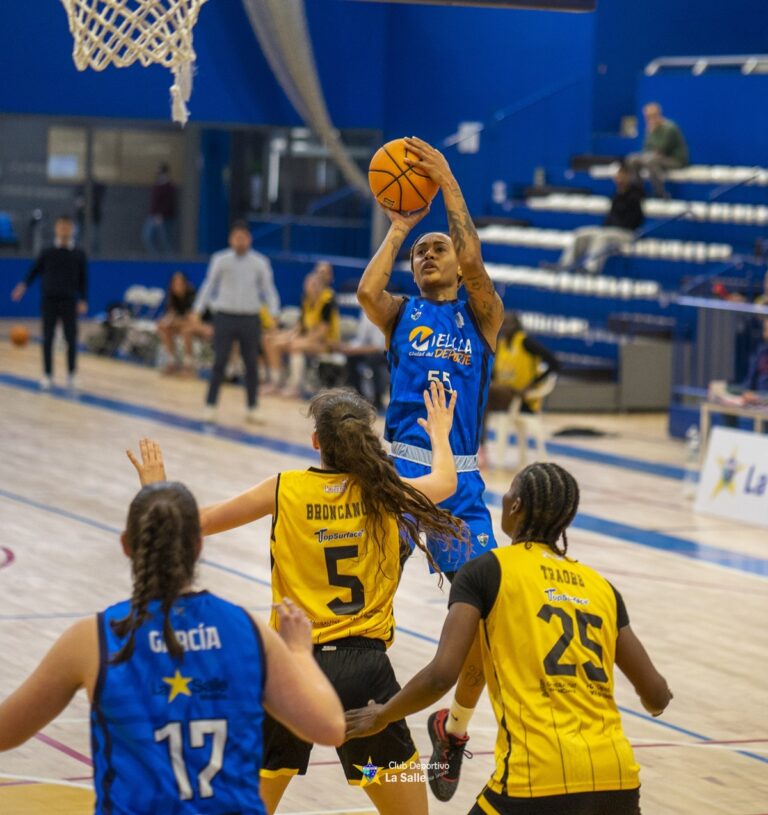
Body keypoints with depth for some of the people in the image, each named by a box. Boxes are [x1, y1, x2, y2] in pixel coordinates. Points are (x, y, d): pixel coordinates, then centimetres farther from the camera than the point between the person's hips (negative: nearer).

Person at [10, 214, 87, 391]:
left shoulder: (79, 255, 3)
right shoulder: (47, 253, 3)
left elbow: (83, 279, 5)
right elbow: (34, 271, 7)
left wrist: (83, 300, -4)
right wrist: (23, 285, -9)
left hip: (69, 302, 0)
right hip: (49, 301, 0)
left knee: (71, 339, 2)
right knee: (48, 340, 0)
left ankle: (71, 374, 15)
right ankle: (47, 375, 7)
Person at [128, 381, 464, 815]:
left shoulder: (285, 489, -1)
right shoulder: (385, 490, 0)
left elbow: (197, 522, 8)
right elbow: (446, 483, 23)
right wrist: (440, 432, 43)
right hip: (365, 667, -1)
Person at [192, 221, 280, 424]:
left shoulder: (260, 263, 1)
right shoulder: (220, 260, 0)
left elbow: (269, 290, 6)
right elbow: (209, 285, 10)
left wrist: (274, 313, -6)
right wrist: (198, 310, 6)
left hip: (250, 318, 1)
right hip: (225, 316, -1)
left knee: (252, 364, 4)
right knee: (220, 362, -2)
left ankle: (252, 408, 13)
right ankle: (210, 406, 5)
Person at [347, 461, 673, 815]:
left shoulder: (486, 570, 5)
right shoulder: (600, 586, 16)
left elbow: (441, 675, -5)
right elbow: (656, 695, 18)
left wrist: (382, 715, 13)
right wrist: (654, 702, 42)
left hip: (539, 780, -4)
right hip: (616, 777, 4)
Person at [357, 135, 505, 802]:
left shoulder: (482, 315, 9)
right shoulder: (403, 313, 11)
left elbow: (473, 263, -12)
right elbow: (367, 291, -12)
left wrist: (449, 184, -13)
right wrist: (398, 226, -3)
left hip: (460, 481, 0)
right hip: (398, 471, 0)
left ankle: (456, 725, 16)